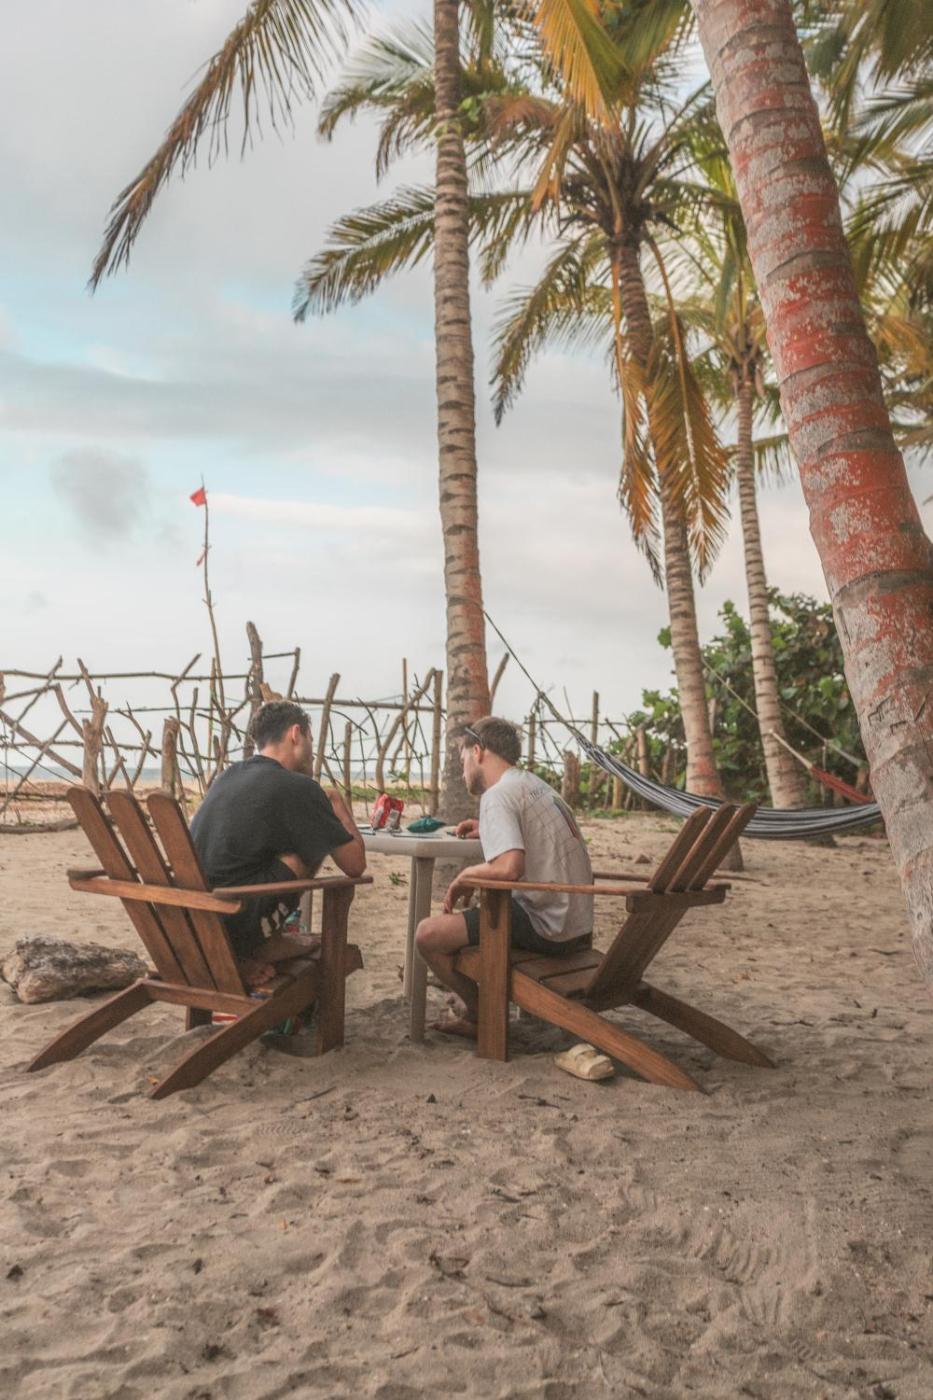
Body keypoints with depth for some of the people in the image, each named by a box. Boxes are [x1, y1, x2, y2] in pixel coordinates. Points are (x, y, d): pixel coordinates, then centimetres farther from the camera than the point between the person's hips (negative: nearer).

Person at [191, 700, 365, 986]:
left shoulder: (227, 777, 14)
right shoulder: (298, 787, -9)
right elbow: (355, 865, 0)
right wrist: (338, 804, 16)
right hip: (232, 928, -8)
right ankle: (264, 944, 5)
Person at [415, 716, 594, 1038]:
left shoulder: (498, 794, -14)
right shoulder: (537, 785, 13)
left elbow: (510, 867, -29)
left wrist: (466, 874, -10)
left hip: (544, 927, -10)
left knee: (428, 934, -8)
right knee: (475, 913, 29)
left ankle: (481, 1017, 11)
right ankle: (480, 1010, 28)